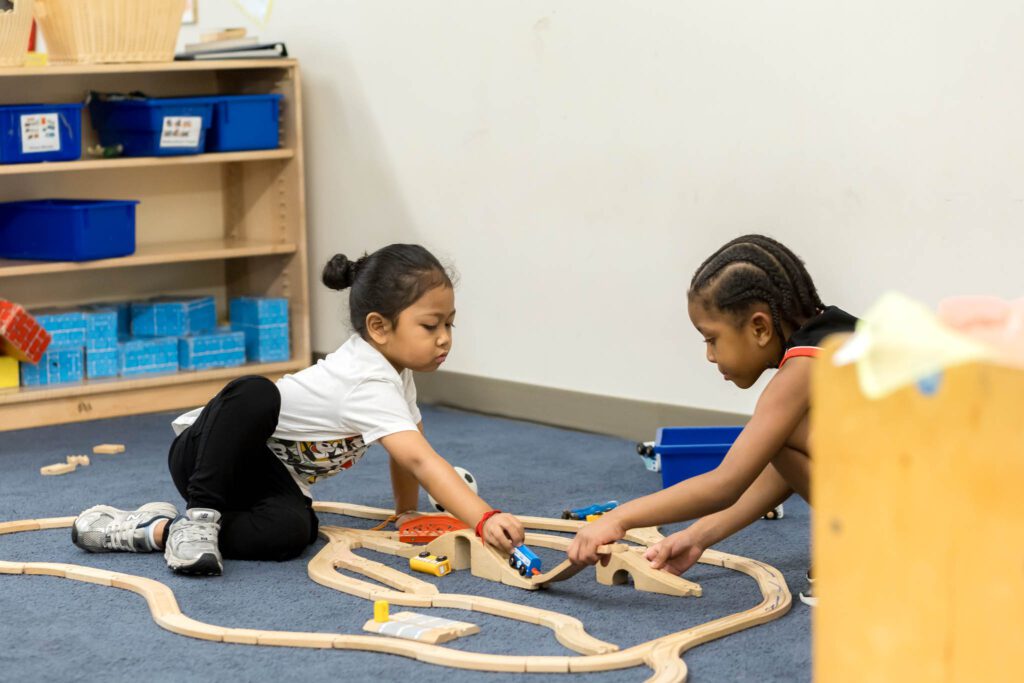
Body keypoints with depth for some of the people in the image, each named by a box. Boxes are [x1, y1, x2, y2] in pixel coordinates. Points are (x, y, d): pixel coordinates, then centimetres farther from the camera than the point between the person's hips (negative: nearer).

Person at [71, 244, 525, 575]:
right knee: (257, 393, -41)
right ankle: (199, 514, -26)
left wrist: (407, 512, 17)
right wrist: (485, 520, -47)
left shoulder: (394, 368, 1)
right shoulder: (369, 385, -29)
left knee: (292, 531, -28)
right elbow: (420, 460, -40)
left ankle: (156, 531, -18)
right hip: (207, 449, -8)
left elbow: (408, 448, 17)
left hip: (270, 476, 8)